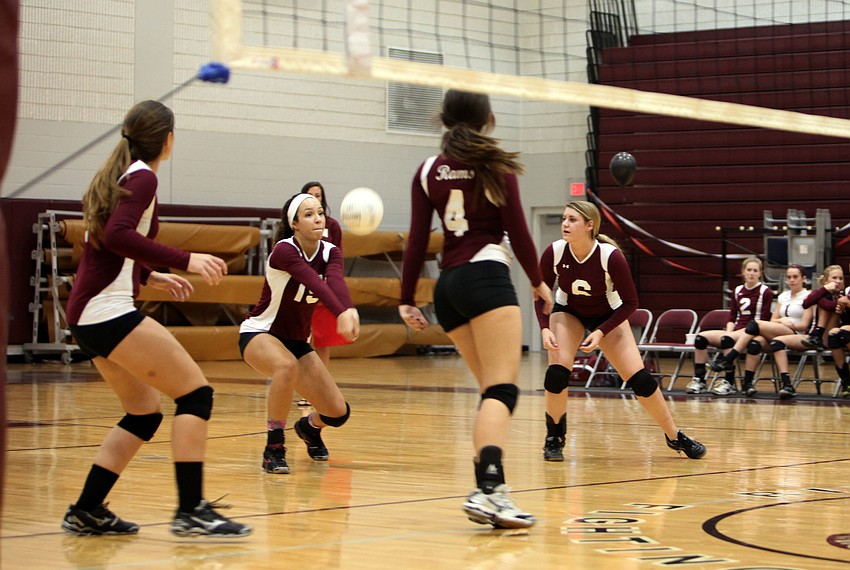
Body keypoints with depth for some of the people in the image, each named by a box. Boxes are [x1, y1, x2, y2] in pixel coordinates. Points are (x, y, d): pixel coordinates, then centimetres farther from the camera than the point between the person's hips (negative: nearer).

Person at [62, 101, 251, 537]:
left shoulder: (115, 175, 19)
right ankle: (191, 510, -15)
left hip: (86, 313, 10)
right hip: (108, 310, -10)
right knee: (196, 393, -10)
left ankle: (86, 511, 14)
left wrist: (150, 276, 32)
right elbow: (117, 235, -24)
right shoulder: (142, 178, -8)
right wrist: (184, 261, -26)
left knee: (144, 413, 15)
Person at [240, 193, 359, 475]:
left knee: (338, 413, -4)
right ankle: (273, 448, -25)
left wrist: (350, 310, -51)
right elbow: (314, 282, -41)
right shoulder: (284, 250, -23)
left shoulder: (330, 252, -6)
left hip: (298, 342, 6)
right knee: (287, 366, -41)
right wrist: (341, 314, -58)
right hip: (258, 333, -6)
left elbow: (336, 282, -29)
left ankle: (309, 426, 35)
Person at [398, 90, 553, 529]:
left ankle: (486, 486, 7)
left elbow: (417, 240, 7)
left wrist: (407, 300, 10)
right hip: (487, 277, -6)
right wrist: (538, 281, 14)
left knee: (491, 390, 14)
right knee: (502, 390, -15)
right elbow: (516, 230, 0)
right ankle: (489, 489, -33)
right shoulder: (496, 166, 1)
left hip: (448, 286, 6)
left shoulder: (429, 171, 12)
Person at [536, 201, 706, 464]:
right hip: (568, 311, 1)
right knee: (557, 373, -23)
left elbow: (630, 303, -20)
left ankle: (675, 436, 13)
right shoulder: (554, 253, -25)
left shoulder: (611, 256, -32)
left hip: (608, 315, -1)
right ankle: (553, 438, -2)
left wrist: (601, 332, -27)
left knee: (640, 380, -8)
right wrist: (545, 328, -25)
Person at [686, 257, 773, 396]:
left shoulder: (765, 292, -1)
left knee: (727, 339, -37)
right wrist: (729, 332, -6)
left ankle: (729, 383, -32)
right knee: (701, 337, -16)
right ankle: (699, 380, -16)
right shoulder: (738, 291, 16)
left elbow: (763, 321, -8)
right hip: (736, 331, 6)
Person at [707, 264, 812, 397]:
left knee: (754, 325, -26)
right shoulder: (783, 296, 23)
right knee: (755, 343, -31)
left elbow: (804, 325, -3)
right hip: (777, 334, 5)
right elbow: (772, 321, 17)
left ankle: (729, 360, -27)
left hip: (796, 335, -5)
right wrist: (781, 321, -5)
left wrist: (790, 324, -20)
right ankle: (747, 382, -32)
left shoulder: (807, 296, 4)